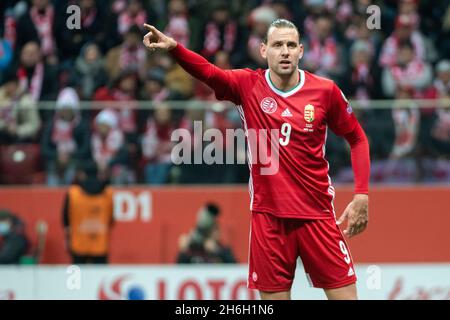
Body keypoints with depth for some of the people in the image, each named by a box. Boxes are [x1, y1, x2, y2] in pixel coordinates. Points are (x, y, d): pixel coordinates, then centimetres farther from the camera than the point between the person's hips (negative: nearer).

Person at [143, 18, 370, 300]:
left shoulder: (326, 91, -2)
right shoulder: (247, 86, -2)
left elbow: (357, 139, 9)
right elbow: (207, 71, -20)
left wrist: (362, 195, 0)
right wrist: (173, 47, -39)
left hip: (316, 214, 0)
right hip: (268, 215, 0)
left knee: (344, 295, -3)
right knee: (273, 298, 3)